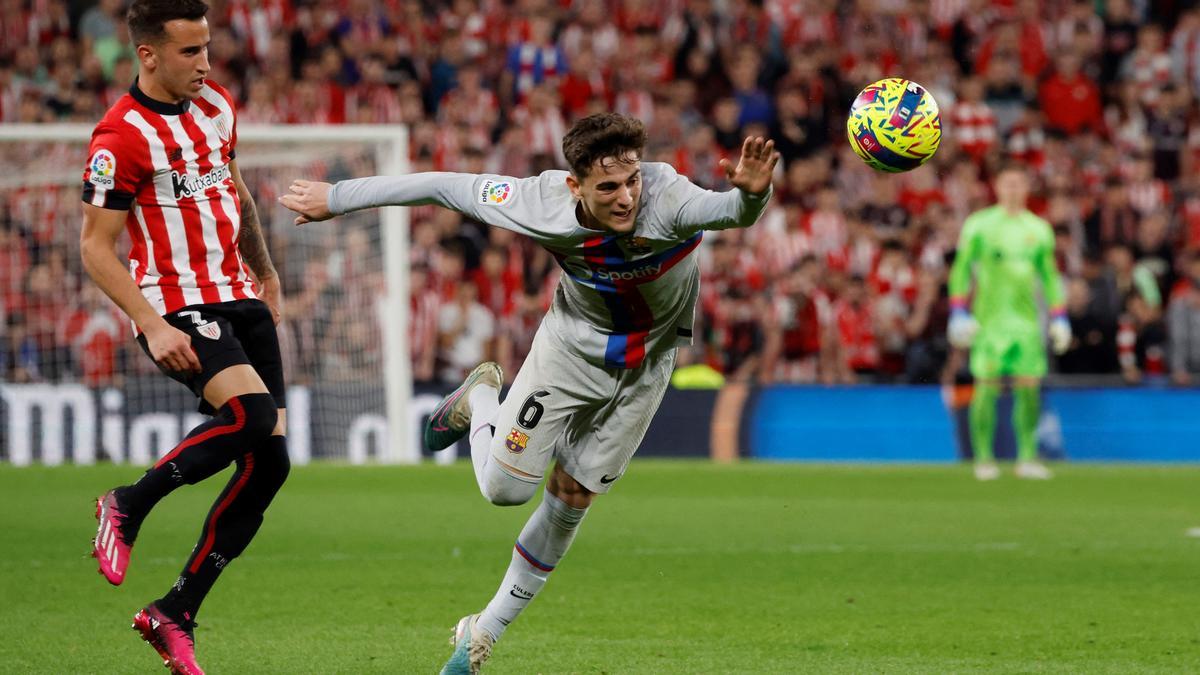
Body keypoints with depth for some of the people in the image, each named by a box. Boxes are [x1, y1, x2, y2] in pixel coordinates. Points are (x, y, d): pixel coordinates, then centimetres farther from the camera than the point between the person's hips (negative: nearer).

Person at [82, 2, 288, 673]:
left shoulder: (217, 104, 10)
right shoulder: (122, 135, -13)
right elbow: (96, 247, -12)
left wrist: (266, 272, 31)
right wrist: (153, 326, -20)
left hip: (241, 301, 8)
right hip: (178, 310, -8)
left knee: (270, 461, -2)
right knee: (253, 414, -30)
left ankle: (175, 615, 6)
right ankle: (127, 506, -7)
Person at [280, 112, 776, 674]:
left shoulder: (666, 198, -36)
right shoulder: (543, 204, -30)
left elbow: (730, 212, -55)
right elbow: (445, 187, -17)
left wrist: (751, 193, -80)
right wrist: (338, 197, -9)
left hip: (646, 362, 0)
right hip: (572, 346, 0)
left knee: (572, 496, 5)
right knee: (505, 487, -6)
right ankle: (480, 397, 29)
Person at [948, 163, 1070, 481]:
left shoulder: (1039, 229, 12)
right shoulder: (979, 225, 3)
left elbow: (1049, 276, 18)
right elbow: (961, 269, 3)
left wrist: (1058, 319, 11)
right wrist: (958, 314, -6)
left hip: (1026, 319, 3)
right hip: (989, 319, -3)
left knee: (1029, 387, -4)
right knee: (987, 386, -7)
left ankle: (1028, 457, 1)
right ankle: (983, 458, -1)